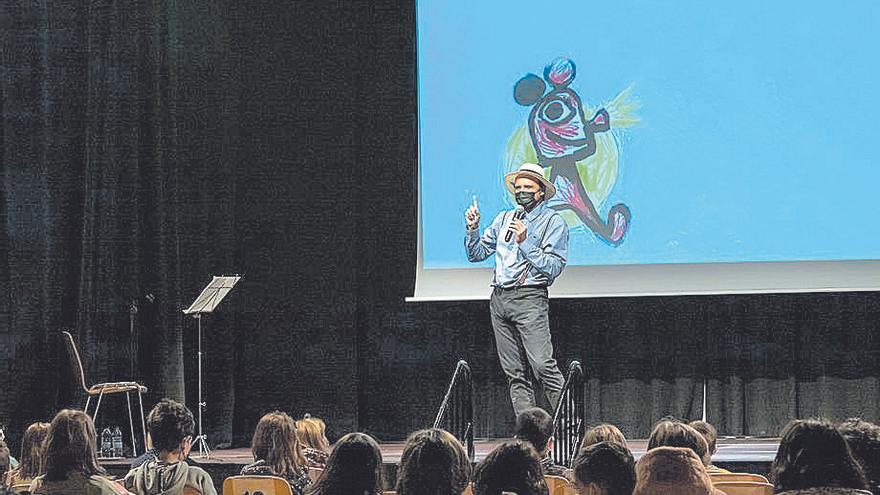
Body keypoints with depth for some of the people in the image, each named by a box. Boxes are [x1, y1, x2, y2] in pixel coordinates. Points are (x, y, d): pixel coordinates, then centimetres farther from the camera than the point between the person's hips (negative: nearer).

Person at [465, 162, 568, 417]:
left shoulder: (553, 222, 2)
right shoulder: (504, 219, 19)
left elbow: (553, 267, -8)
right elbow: (477, 254, 21)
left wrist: (525, 242, -15)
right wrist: (472, 229, 4)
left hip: (529, 298, -6)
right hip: (499, 298, 6)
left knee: (544, 366, -18)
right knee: (514, 374, 2)